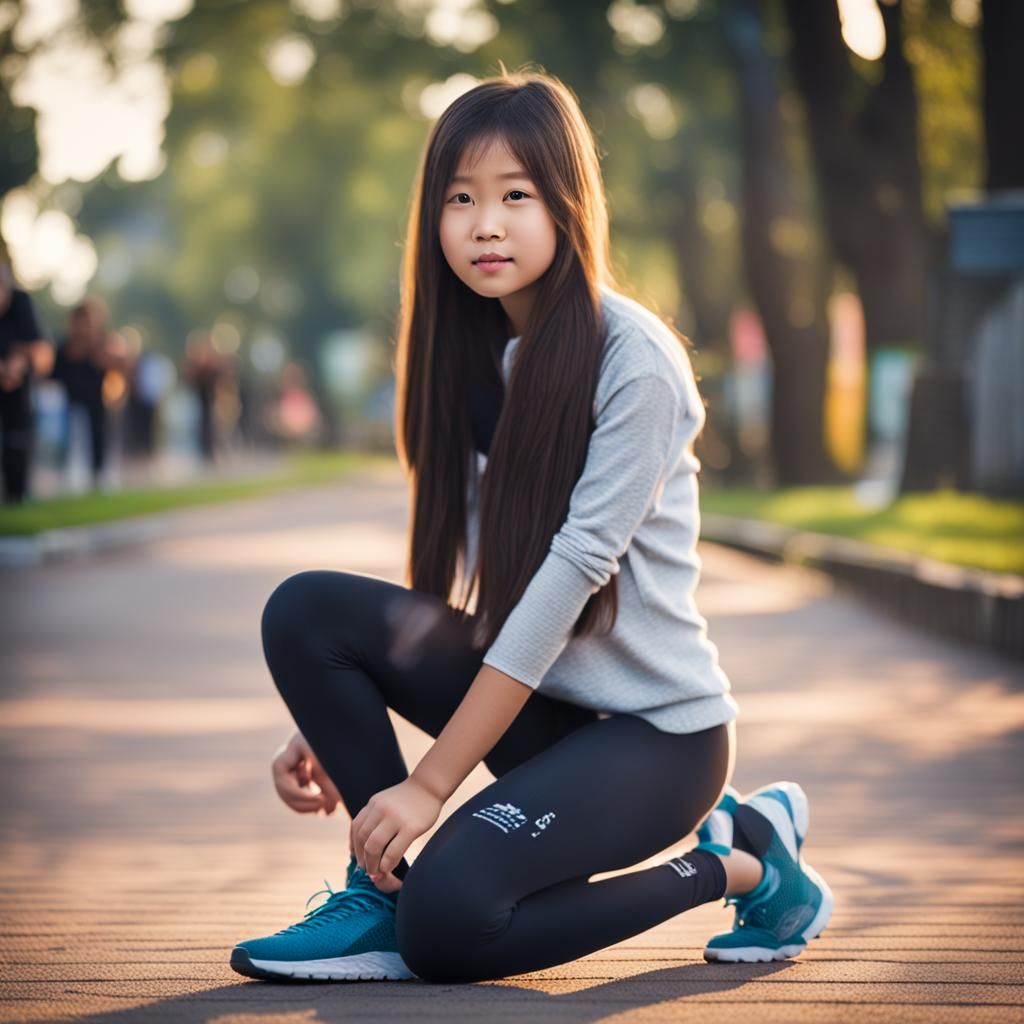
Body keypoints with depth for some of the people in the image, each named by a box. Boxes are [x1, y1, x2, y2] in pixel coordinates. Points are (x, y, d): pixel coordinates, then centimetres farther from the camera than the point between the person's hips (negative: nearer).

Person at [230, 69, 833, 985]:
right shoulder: (475, 353, 7)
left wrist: (431, 780, -22)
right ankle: (380, 887, -4)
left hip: (656, 728, -6)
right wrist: (338, 722, -2)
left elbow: (573, 571, -22)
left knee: (447, 918, -26)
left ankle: (738, 861, -3)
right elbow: (447, 577, 9)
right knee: (306, 610, -13)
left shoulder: (633, 358, -17)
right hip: (534, 695, 7)